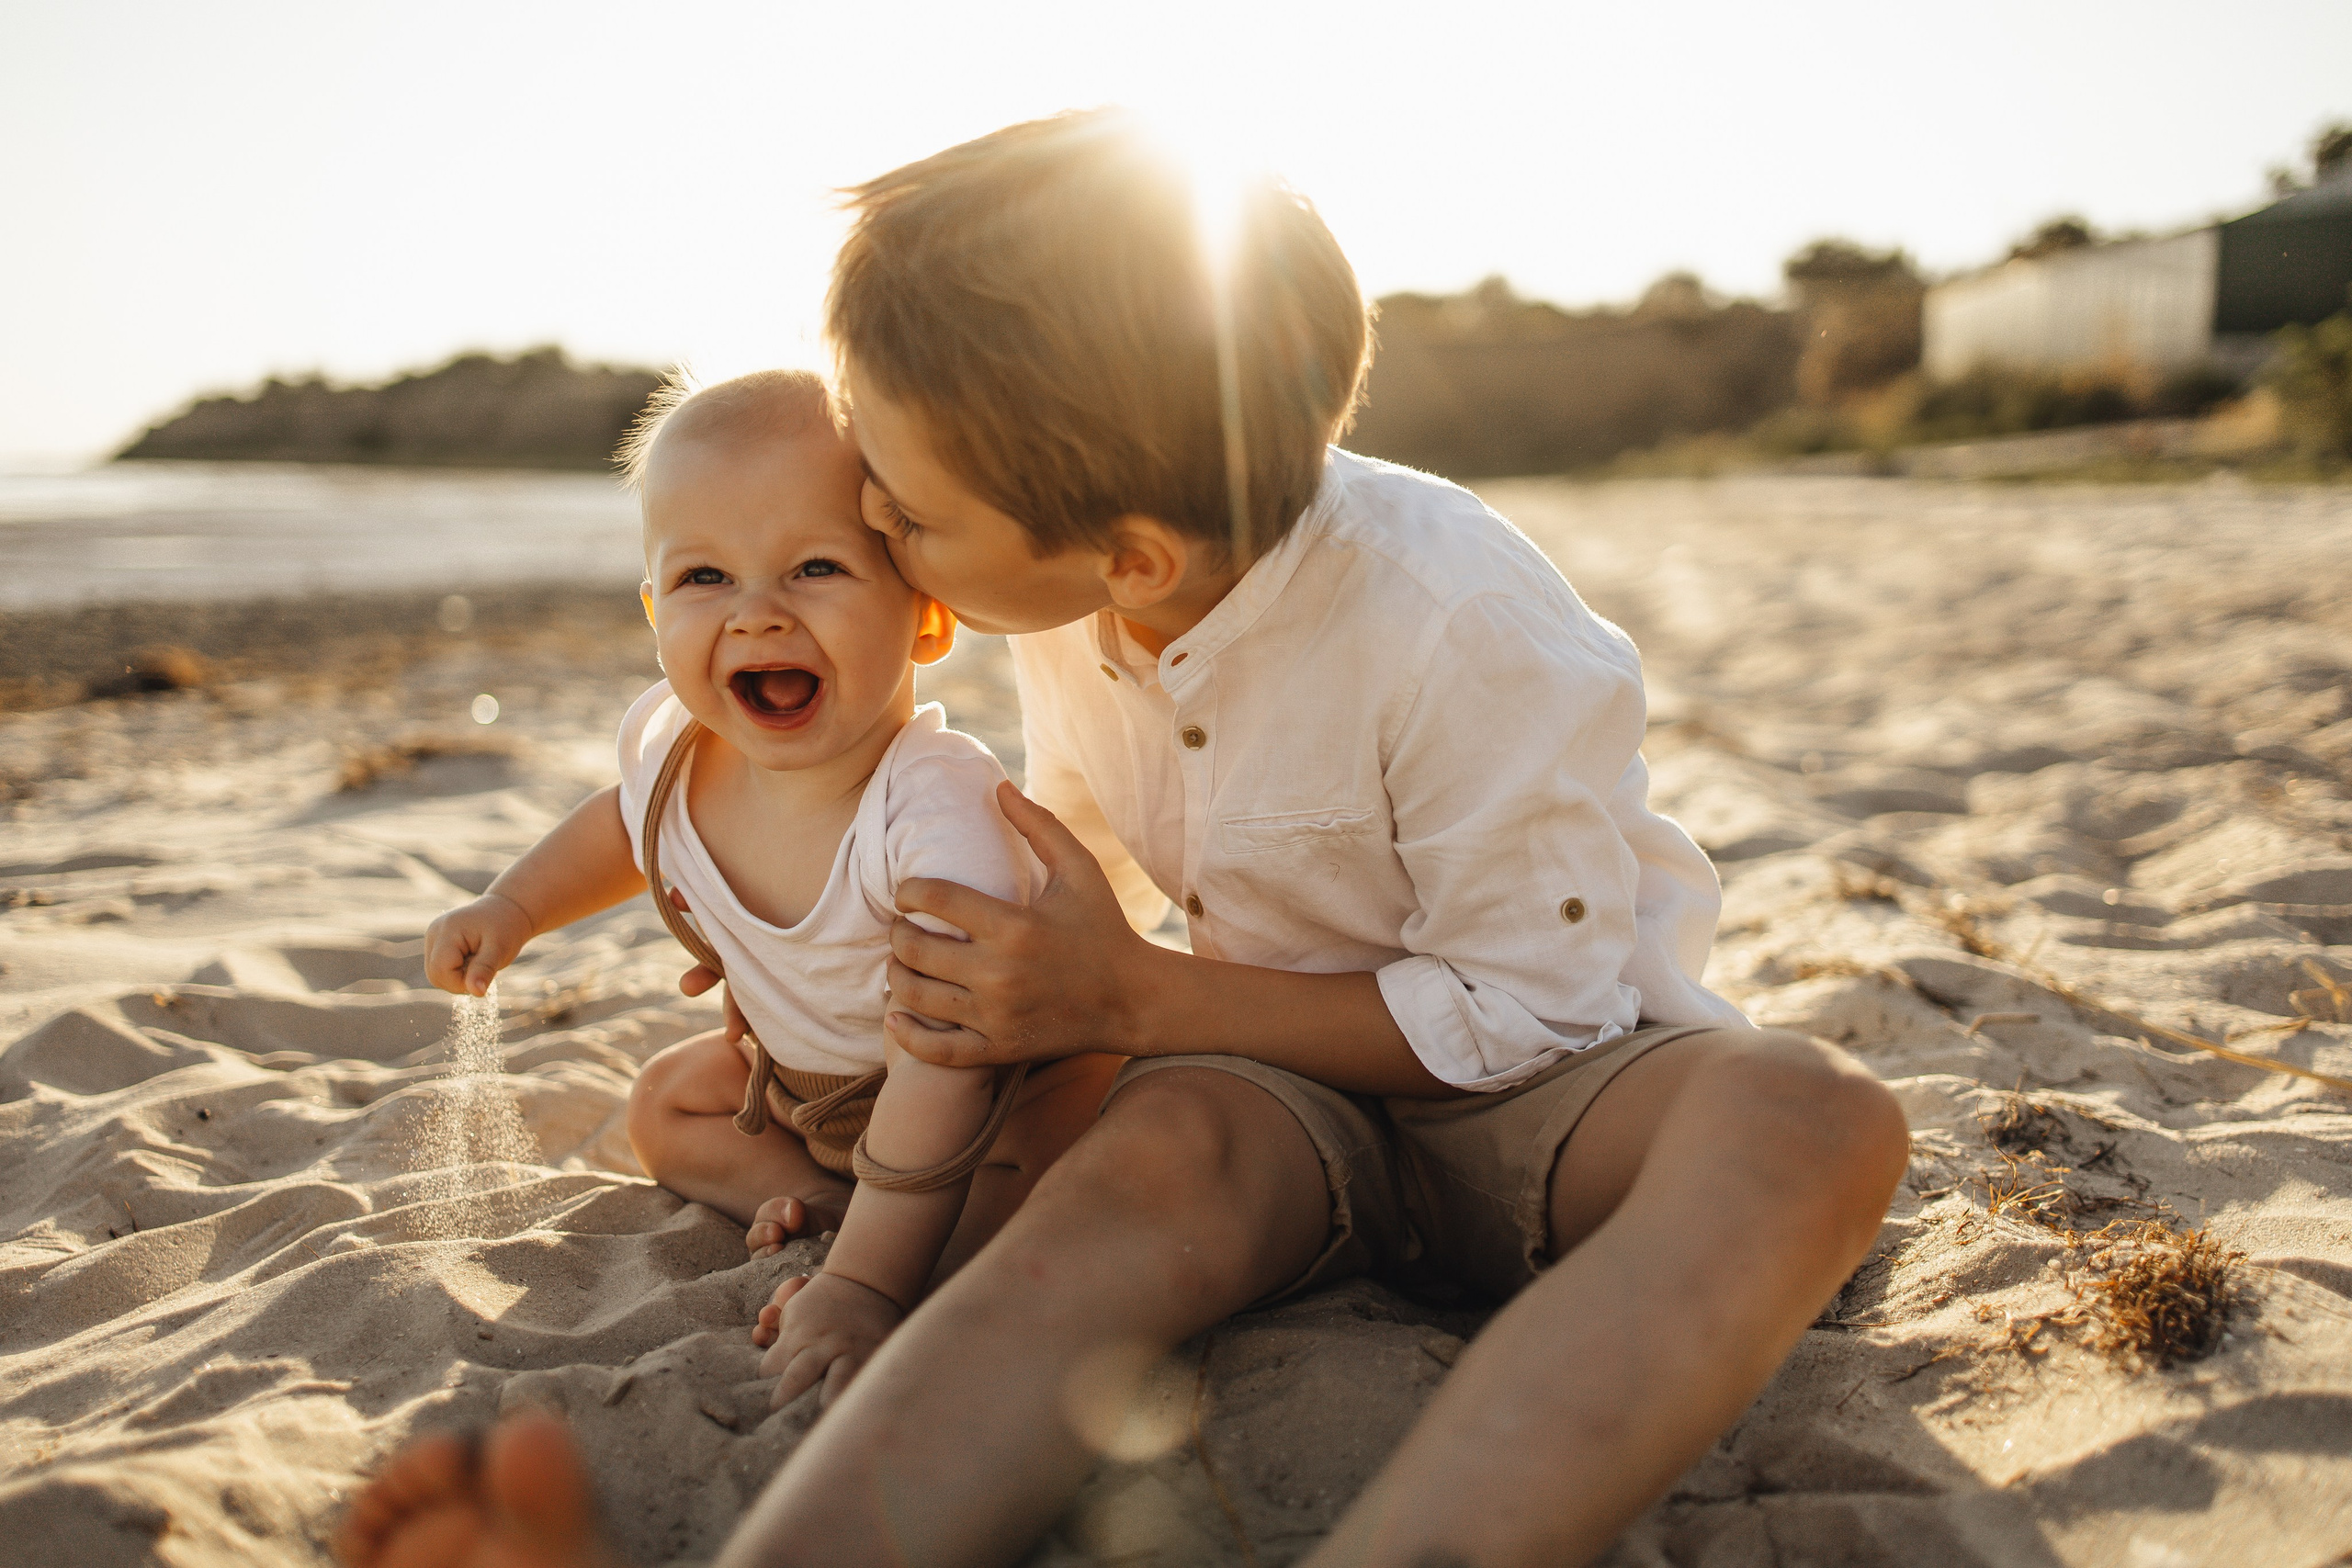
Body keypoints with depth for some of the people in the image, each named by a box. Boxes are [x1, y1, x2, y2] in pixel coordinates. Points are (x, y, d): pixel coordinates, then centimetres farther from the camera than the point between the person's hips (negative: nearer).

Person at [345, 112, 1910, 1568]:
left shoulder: (1462, 628, -26)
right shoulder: (1064, 604, -6)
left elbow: (1522, 1009, -19)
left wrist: (1133, 999, -21)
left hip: (1544, 1070, -3)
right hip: (1301, 1096, 4)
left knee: (1814, 1126, -38)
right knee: (1158, 1148, -34)